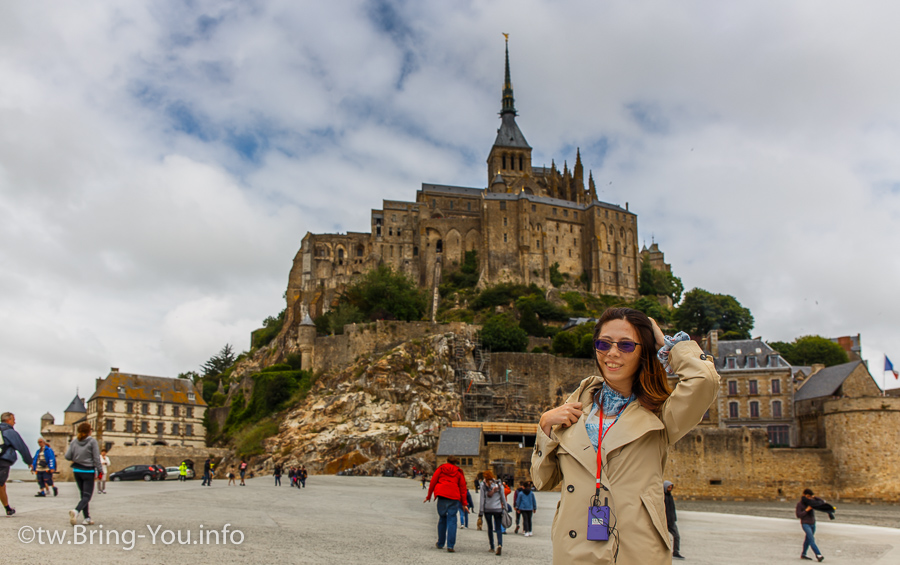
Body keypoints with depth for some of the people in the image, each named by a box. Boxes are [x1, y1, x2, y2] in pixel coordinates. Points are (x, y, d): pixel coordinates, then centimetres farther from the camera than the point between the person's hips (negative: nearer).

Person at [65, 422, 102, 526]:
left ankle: (87, 518, 14)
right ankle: (76, 511, -30)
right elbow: (96, 458, -11)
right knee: (87, 495, -3)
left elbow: (68, 457, -1)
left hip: (77, 471, 5)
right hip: (88, 471, -5)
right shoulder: (92, 441, -10)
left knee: (83, 494, 15)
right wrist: (100, 470, -4)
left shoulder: (74, 441, 1)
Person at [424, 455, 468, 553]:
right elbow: (463, 487, 11)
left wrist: (428, 496, 16)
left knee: (442, 518, 13)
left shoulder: (441, 469, 14)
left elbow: (433, 482, 10)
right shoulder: (459, 472, 14)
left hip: (442, 495, 1)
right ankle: (450, 546, -8)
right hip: (454, 497, -1)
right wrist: (464, 503, 13)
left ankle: (440, 544, 18)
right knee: (452, 520, -1)